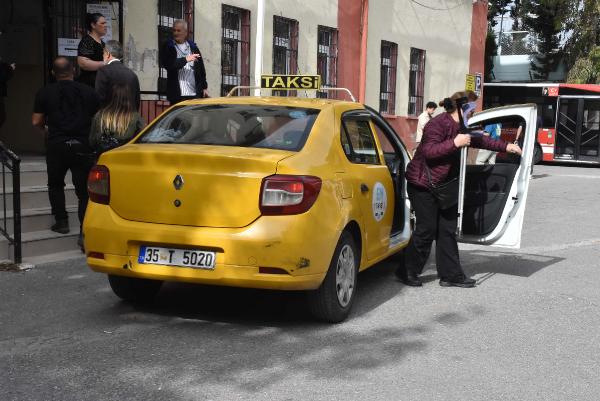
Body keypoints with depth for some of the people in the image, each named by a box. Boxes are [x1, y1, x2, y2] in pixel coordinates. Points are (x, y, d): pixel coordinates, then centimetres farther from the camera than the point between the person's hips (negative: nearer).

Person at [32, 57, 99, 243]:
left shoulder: (45, 92, 3)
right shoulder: (88, 92, 6)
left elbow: (36, 122, 3)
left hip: (56, 144, 0)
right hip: (82, 146, 1)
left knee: (55, 185, 22)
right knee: (84, 190, 4)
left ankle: (61, 221, 18)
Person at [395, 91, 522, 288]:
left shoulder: (461, 127, 11)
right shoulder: (437, 124, -18)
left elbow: (480, 140, 26)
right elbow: (429, 151, -28)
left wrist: (505, 146, 25)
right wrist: (455, 143, -33)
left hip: (444, 186, 9)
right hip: (423, 184, -9)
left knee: (447, 230, 7)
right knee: (427, 229, -8)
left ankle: (450, 275, 12)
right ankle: (407, 272, 6)